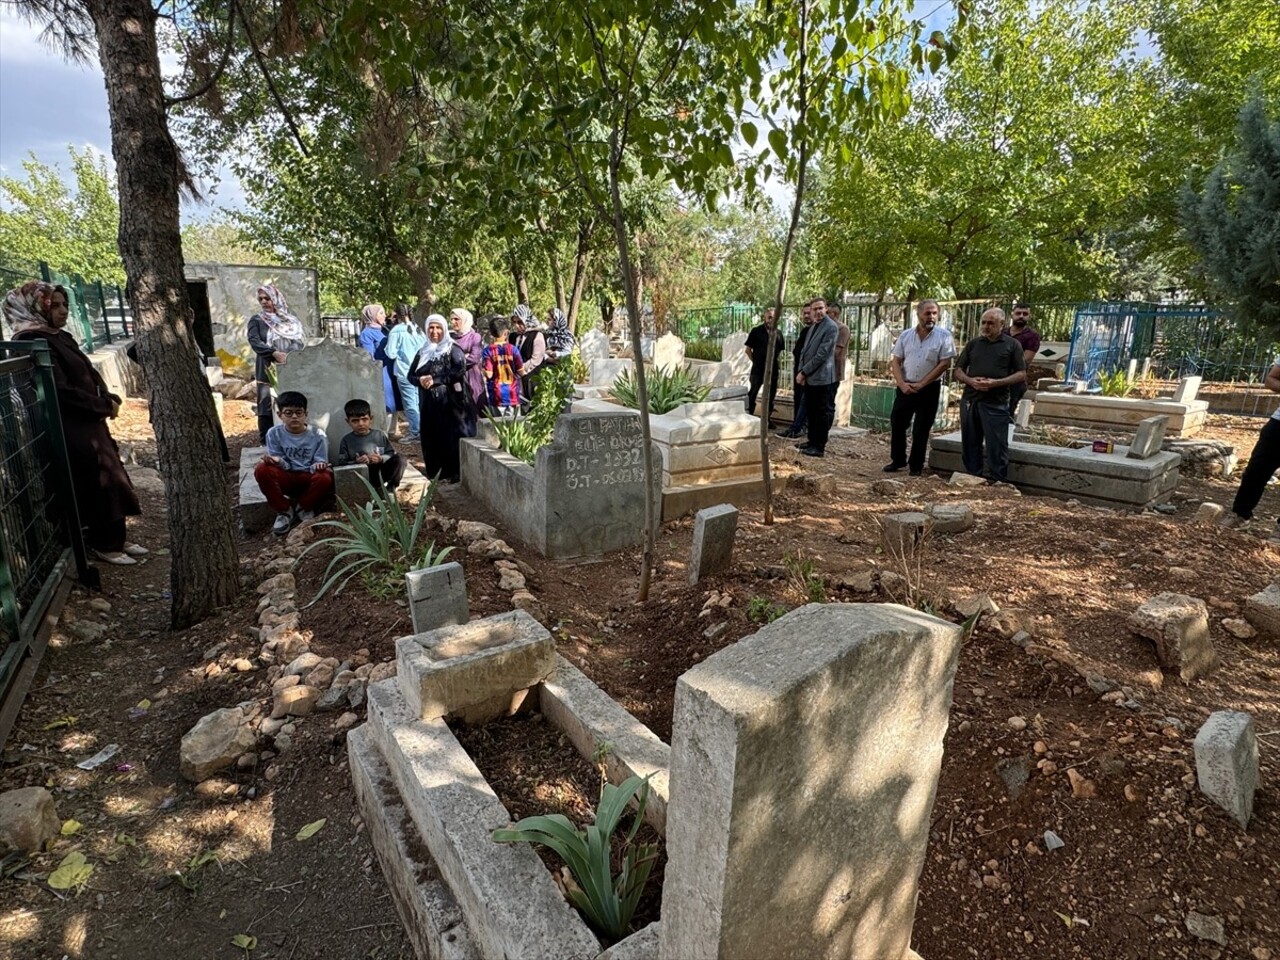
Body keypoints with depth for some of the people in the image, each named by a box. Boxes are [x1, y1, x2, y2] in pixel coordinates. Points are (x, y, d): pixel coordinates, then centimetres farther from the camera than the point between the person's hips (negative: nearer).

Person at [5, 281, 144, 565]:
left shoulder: (60, 337, 12)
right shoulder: (33, 343, -16)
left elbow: (89, 374, 15)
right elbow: (61, 391, -22)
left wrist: (109, 399, -3)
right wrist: (104, 406, -13)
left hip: (88, 423, 9)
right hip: (70, 428, -9)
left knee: (110, 478, 12)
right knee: (97, 483, -2)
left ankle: (116, 539, 23)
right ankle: (104, 544, 12)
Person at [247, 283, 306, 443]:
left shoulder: (291, 321, 13)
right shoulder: (256, 320, 7)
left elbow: (300, 344, 11)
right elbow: (254, 341, -10)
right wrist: (274, 353, -27)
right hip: (268, 373, -2)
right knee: (267, 411, -2)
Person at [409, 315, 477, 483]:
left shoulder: (453, 349, -2)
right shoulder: (423, 352, 15)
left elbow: (460, 371, -17)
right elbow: (411, 374, 15)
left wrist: (435, 379, -18)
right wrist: (420, 380, -9)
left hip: (451, 401, -5)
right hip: (429, 403, 5)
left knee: (453, 437, -4)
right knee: (432, 438, 6)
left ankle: (454, 473, 3)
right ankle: (435, 472, 15)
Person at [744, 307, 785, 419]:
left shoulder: (778, 334, 6)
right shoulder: (756, 331, -5)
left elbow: (779, 351, 16)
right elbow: (748, 349, -1)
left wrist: (779, 363, 5)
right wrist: (755, 361, -1)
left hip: (773, 370, 4)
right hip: (758, 369, -4)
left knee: (770, 396, 11)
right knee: (752, 394, 3)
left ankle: (767, 419, 22)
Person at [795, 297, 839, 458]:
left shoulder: (831, 327, -12)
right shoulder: (813, 327, 17)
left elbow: (821, 354, -18)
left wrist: (803, 372, -14)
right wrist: (801, 372, 2)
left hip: (822, 378, -9)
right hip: (810, 378, 9)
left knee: (823, 413, -2)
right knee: (812, 412, 15)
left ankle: (820, 447, 3)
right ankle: (812, 442, 25)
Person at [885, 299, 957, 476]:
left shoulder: (944, 336, -7)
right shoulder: (905, 335, 2)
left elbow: (945, 363, -10)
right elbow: (895, 362, 3)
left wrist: (921, 384, -12)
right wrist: (902, 384, -11)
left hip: (929, 389, -3)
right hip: (905, 387, 3)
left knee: (921, 429, 4)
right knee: (897, 424, 5)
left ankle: (916, 465, 15)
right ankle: (897, 460, 20)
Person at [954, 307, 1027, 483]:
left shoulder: (1012, 345, 5)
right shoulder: (973, 343, 14)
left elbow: (1021, 374, 0)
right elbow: (958, 370, 13)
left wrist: (996, 382, -15)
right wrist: (970, 380, -8)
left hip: (996, 403, -4)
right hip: (970, 400, 4)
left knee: (996, 445, -3)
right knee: (970, 443, 8)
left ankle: (997, 481, 4)